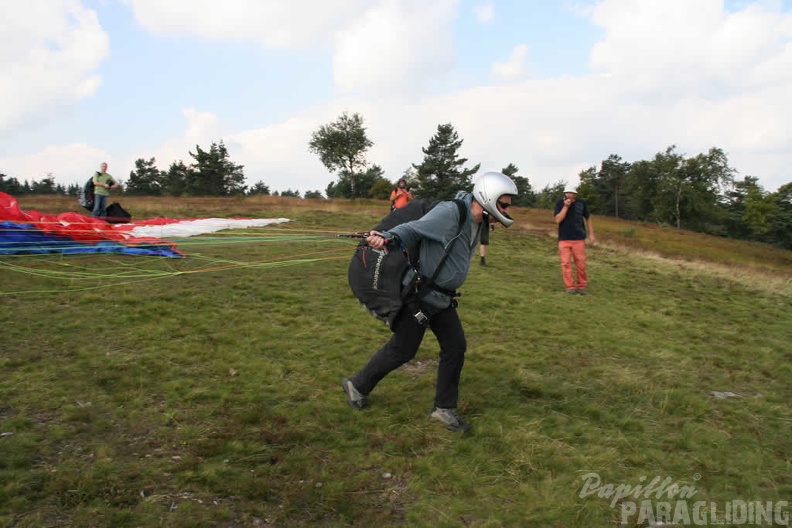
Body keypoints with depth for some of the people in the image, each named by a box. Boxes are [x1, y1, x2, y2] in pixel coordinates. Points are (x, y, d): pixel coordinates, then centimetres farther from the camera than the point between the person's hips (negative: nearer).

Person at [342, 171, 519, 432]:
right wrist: (388, 237, -49)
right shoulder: (450, 212, -22)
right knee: (402, 350, 2)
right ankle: (358, 385, 24)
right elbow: (414, 229, -31)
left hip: (442, 298, 9)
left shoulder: (478, 223, 7)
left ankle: (444, 408, 19)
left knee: (455, 347, 6)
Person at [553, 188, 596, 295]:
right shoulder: (560, 202, -3)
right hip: (564, 239, 0)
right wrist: (565, 206, -19)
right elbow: (558, 220, -11)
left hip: (579, 239, 0)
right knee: (566, 263, -3)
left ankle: (582, 286, 13)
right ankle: (570, 286, 5)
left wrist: (591, 234, 6)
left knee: (581, 263, 1)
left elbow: (588, 218, 11)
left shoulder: (581, 203, 0)